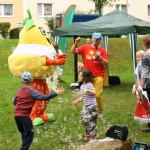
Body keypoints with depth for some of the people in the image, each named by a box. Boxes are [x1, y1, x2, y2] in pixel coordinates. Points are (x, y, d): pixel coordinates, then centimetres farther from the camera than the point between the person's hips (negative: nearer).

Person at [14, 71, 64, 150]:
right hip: (24, 115, -7)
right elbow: (43, 97, -22)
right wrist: (56, 93, -22)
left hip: (16, 115, 7)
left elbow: (14, 102, 22)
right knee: (29, 134, 1)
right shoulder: (31, 91, -11)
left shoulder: (19, 91, 9)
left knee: (24, 133, 20)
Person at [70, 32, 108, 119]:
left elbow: (106, 64, -1)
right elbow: (72, 51, 4)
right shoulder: (85, 48, 4)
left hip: (98, 76, -2)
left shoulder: (102, 50, 1)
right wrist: (76, 43, -10)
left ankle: (100, 112, 12)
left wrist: (100, 57, -16)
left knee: (97, 95, -8)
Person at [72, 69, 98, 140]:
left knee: (91, 121, -3)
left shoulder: (89, 85, -16)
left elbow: (94, 92, -31)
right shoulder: (82, 86, 8)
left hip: (92, 106, -8)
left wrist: (87, 90, -41)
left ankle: (93, 135, 12)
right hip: (85, 106, 8)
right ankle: (88, 133, 30)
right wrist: (77, 101, 13)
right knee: (84, 120, 12)